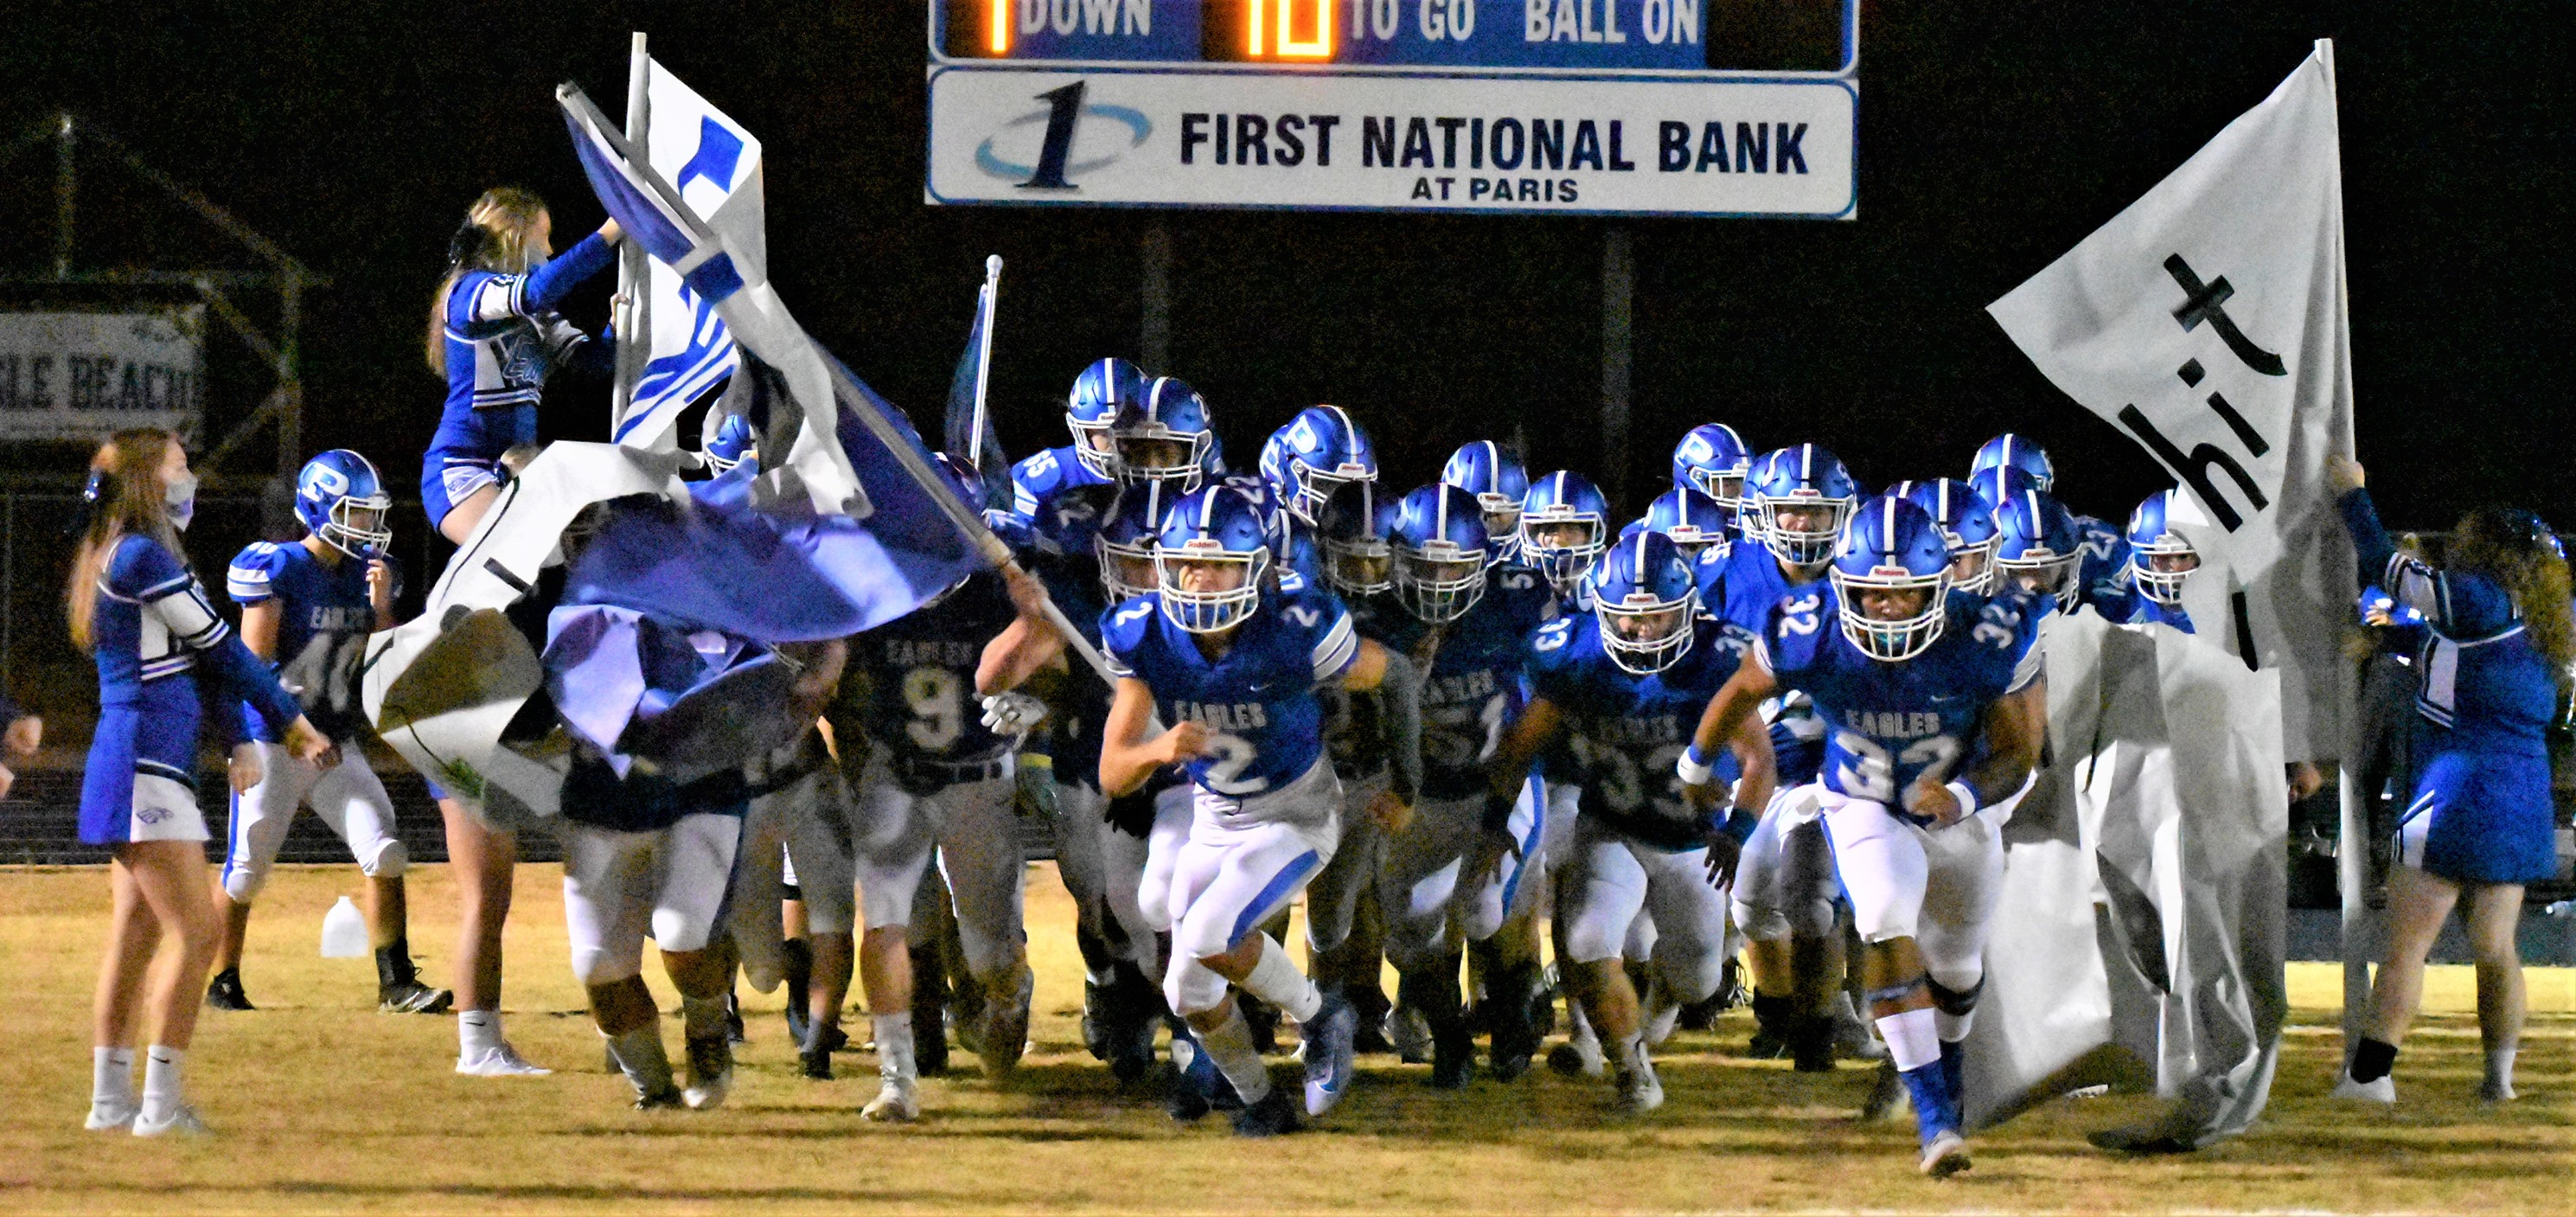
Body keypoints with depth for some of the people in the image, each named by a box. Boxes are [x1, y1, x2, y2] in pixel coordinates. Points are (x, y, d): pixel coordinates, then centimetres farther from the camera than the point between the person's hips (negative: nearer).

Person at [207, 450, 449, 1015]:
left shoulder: (366, 573, 5)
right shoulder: (277, 570, -13)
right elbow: (255, 664, -14)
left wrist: (380, 608, -8)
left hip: (336, 745, 5)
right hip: (272, 746, -5)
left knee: (385, 855, -7)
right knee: (246, 872, 1)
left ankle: (396, 983, -2)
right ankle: (223, 983, 19)